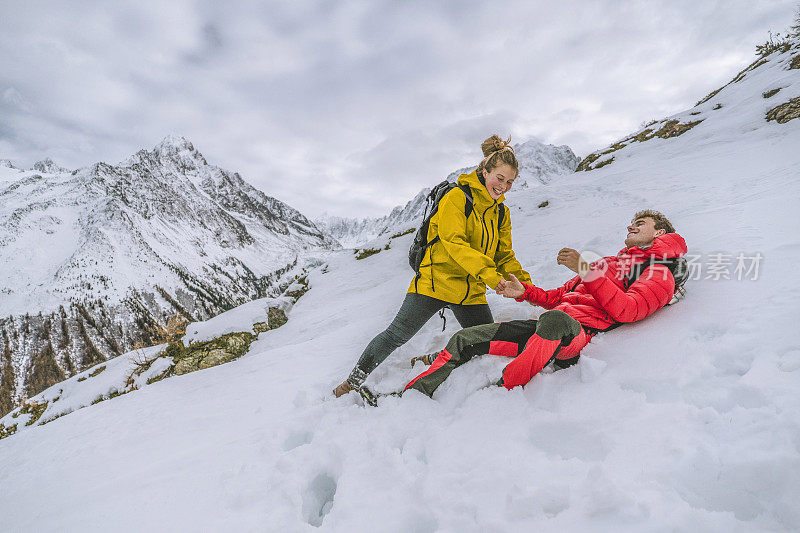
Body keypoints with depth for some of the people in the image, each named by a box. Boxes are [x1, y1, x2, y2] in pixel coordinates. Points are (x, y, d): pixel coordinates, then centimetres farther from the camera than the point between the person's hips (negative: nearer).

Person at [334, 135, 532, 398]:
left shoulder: (501, 213, 13)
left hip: (472, 292, 7)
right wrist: (486, 273, -32)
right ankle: (354, 380, 12)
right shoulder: (457, 198, -9)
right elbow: (454, 242, -22)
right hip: (437, 281, -7)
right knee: (398, 334, -7)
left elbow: (505, 256, 16)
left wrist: (524, 284, 1)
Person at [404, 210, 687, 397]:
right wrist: (524, 291, 15)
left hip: (582, 332, -7)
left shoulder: (658, 273, 11)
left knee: (554, 319, -45)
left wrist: (586, 269, -18)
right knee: (464, 339, -4)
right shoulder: (608, 262, 34)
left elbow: (626, 310, -11)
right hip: (549, 325, 8)